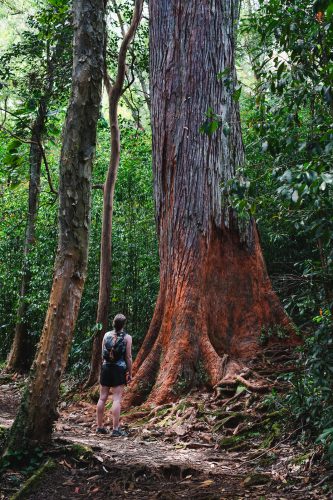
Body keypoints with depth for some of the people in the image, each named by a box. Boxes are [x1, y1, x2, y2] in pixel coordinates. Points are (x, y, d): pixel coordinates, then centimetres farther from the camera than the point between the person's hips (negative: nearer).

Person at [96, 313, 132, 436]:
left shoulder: (107, 335, 5)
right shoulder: (127, 337, -4)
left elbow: (102, 353, 9)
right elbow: (128, 356, -5)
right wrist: (130, 373, 2)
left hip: (106, 367, 4)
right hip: (119, 369, -4)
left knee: (102, 398, 10)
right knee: (117, 399, -4)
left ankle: (100, 427, 15)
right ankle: (115, 429, -4)